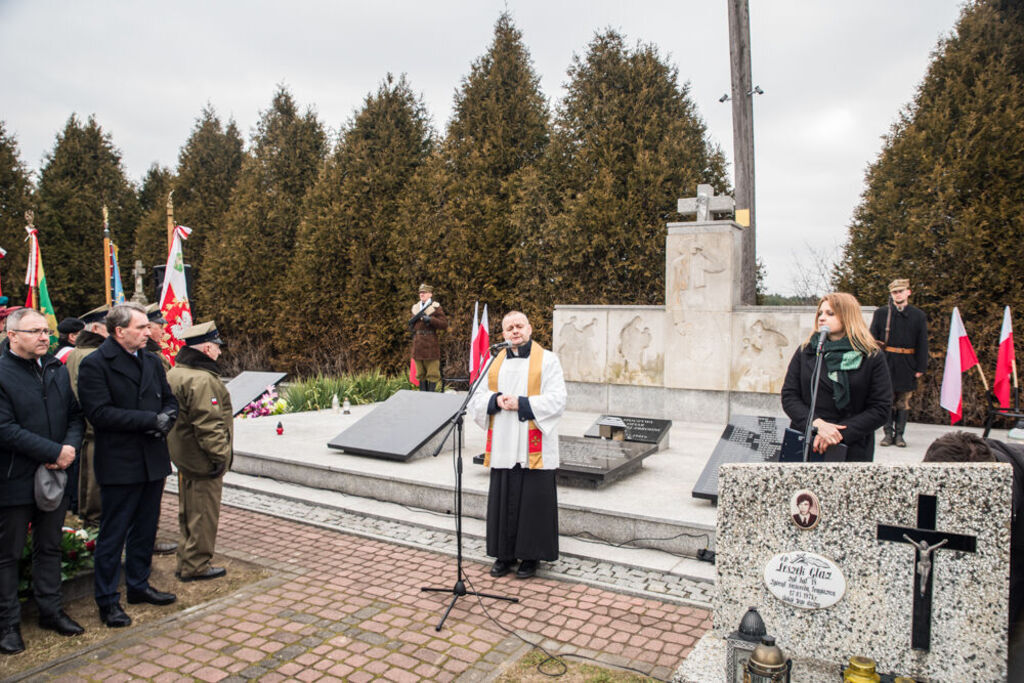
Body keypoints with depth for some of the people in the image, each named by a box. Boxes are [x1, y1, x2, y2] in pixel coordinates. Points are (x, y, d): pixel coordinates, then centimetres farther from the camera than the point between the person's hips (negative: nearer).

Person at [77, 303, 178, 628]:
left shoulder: (152, 361, 10)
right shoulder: (95, 365, -11)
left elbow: (169, 400, 15)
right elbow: (100, 413, -20)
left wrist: (167, 418, -8)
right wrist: (150, 420, -21)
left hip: (153, 460, 7)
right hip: (119, 464, -7)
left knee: (145, 530, 18)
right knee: (113, 534, 4)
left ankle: (138, 585, 33)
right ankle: (108, 600, 18)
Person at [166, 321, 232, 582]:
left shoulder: (175, 373, 11)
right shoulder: (202, 379, -23)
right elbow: (208, 424, -25)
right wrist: (220, 455, -17)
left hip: (183, 455, 10)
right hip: (202, 461, -10)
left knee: (189, 512, 20)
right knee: (203, 513, 2)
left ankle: (186, 560, 32)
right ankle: (195, 566, 11)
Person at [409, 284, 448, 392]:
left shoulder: (435, 308, -2)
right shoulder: (416, 307, 15)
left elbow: (444, 325, -9)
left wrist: (430, 319, -19)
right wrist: (411, 324, 8)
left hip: (430, 344, -6)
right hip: (418, 345, 6)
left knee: (432, 373, -3)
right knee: (420, 374, 11)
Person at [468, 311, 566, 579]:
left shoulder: (547, 360, 0)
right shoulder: (495, 363, 13)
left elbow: (557, 400, -9)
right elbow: (477, 399, 10)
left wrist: (521, 403, -16)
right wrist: (496, 401, -11)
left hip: (534, 448, -4)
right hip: (503, 447, 4)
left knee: (534, 500, 2)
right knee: (503, 500, 8)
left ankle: (531, 556, 17)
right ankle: (505, 554, 22)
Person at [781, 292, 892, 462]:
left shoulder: (872, 357, 0)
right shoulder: (806, 351, 5)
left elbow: (880, 409, -5)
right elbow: (788, 396, 0)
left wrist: (840, 433, -16)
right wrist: (817, 424, -16)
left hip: (852, 450, -1)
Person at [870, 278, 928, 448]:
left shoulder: (919, 316, 7)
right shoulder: (881, 313, 5)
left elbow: (922, 343, 7)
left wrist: (921, 367, 1)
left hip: (907, 366, 1)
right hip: (886, 363, 0)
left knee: (904, 401, 5)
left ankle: (899, 434, 13)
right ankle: (888, 433, 10)